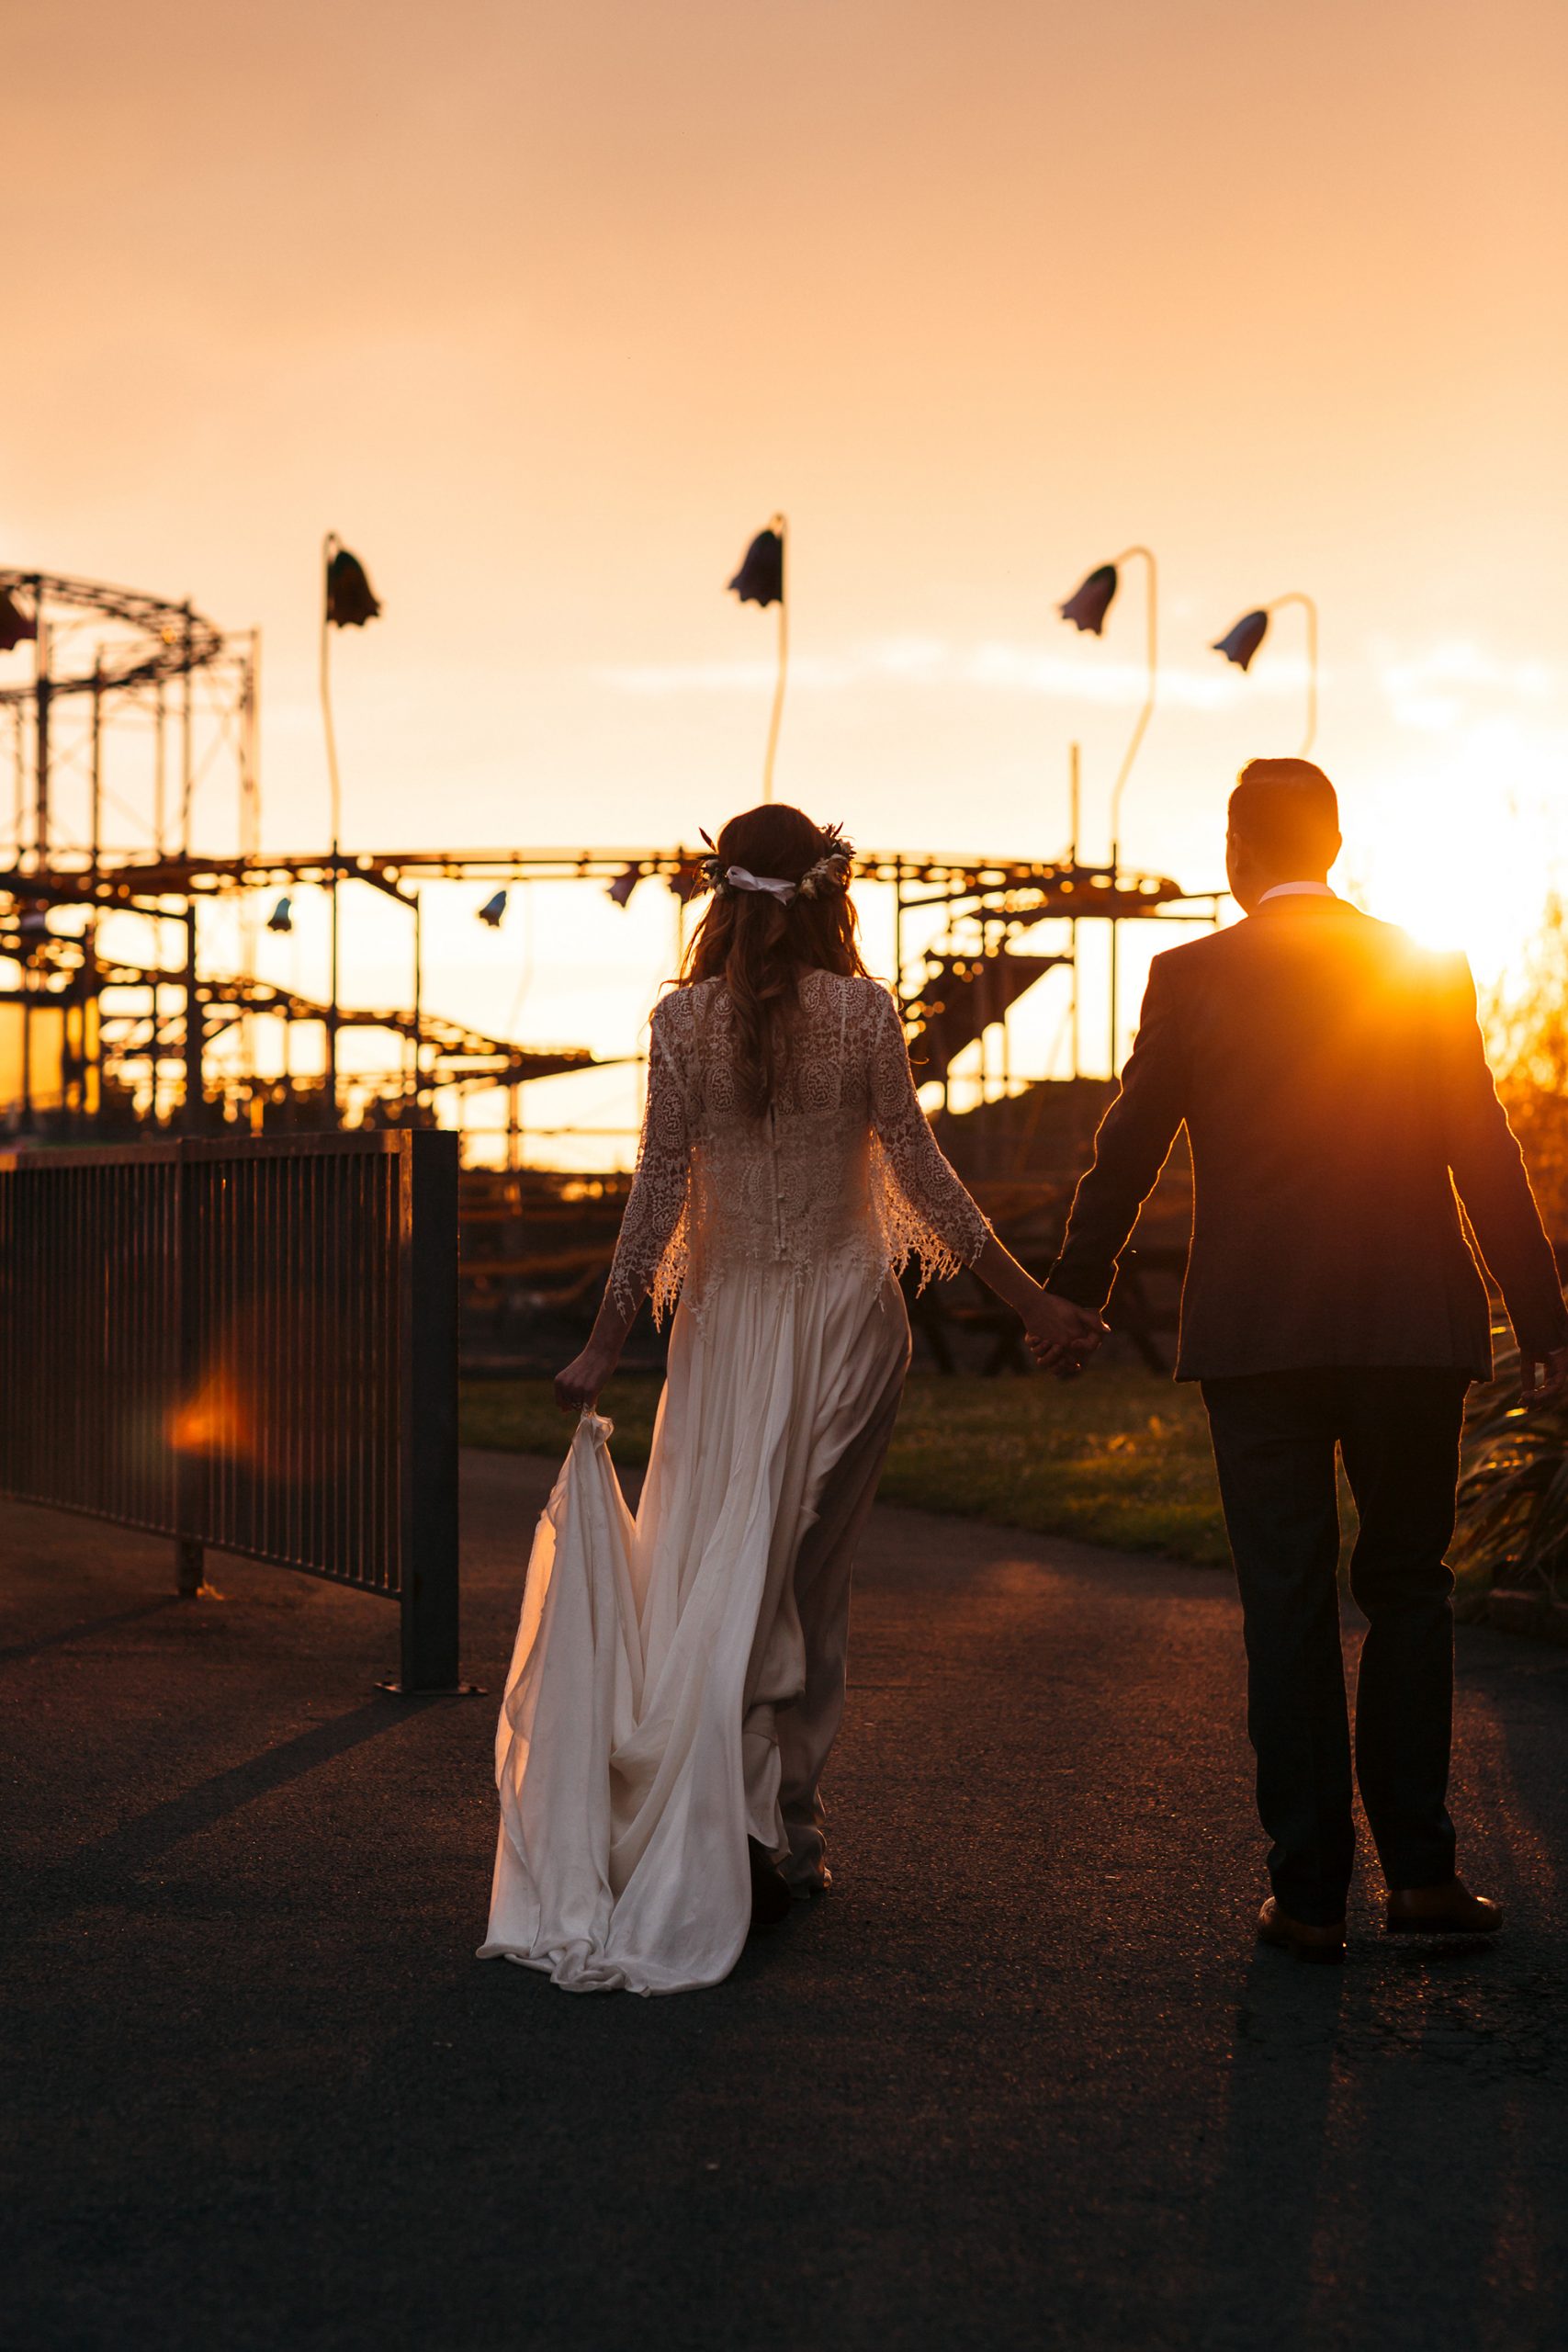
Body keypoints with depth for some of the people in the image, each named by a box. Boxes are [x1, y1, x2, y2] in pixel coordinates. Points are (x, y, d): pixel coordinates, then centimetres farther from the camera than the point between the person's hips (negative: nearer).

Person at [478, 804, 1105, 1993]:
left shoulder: (685, 1020, -5)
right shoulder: (863, 1011, -6)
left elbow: (659, 1194, -6)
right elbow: (922, 1179, -6)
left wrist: (606, 1346, 1)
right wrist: (1033, 1302, 2)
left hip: (729, 1318, 0)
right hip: (848, 1314, 0)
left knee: (712, 1571, 7)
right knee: (813, 1576, 8)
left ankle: (725, 1832, -1)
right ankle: (784, 1826, 6)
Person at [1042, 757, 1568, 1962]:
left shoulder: (1191, 979, -1)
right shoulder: (1429, 972, 2)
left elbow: (1127, 1151, 3)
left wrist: (1073, 1293, 16)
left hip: (1257, 1333, -1)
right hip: (1413, 1327, 1)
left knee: (1289, 1605, 4)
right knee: (1408, 1585, 14)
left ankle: (1310, 1889, 5)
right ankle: (1419, 1868, 12)